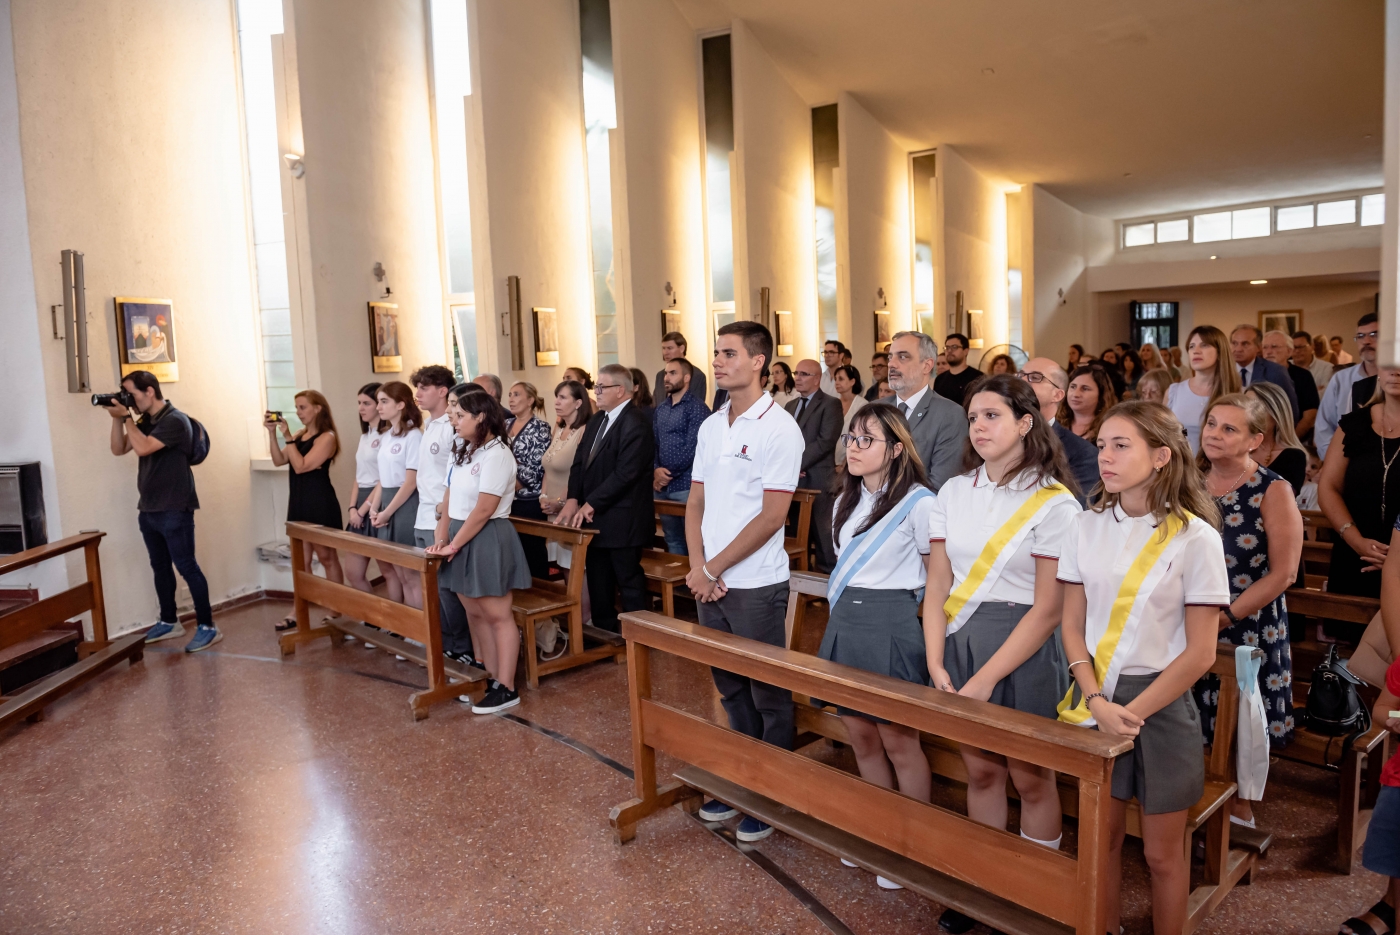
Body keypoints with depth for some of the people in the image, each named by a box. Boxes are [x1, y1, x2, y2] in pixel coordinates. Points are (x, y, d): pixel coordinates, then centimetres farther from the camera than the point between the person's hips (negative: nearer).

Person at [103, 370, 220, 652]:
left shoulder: (175, 420, -14)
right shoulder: (145, 422, 12)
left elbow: (143, 448, -23)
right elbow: (118, 449, 12)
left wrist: (126, 417, -15)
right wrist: (117, 419, 0)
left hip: (174, 510, -9)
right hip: (148, 509, 9)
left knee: (186, 567, -7)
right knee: (160, 567, 15)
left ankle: (208, 627, -2)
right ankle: (169, 622, 26)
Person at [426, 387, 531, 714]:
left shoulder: (496, 455, -16)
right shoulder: (462, 451, 12)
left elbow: (484, 510, -19)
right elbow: (450, 496, 11)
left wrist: (454, 544, -14)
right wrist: (442, 537, 0)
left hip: (487, 540, -9)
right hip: (462, 538, 9)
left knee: (498, 615, -1)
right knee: (475, 613, 14)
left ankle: (506, 688, 7)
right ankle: (490, 677, 25)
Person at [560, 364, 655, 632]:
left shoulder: (636, 424, -16)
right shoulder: (597, 420, 13)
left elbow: (625, 473, -23)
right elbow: (579, 462, 12)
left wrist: (590, 504, -17)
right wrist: (573, 499, -3)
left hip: (621, 520, -9)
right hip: (595, 518, 9)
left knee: (630, 583, 2)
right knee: (598, 584, 17)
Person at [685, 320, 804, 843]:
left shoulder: (778, 428, -11)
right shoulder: (711, 427, 9)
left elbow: (772, 516, -16)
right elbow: (696, 502, 11)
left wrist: (713, 569, -13)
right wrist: (697, 568, -3)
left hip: (756, 585, -7)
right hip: (709, 583, 7)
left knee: (769, 697, 7)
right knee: (731, 690, 19)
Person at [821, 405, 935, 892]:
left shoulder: (917, 502, -11)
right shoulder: (846, 502, 13)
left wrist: (933, 639, -4)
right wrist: (843, 612, 17)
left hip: (891, 627, -7)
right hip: (844, 622, 7)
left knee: (898, 740, 3)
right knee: (861, 735, 14)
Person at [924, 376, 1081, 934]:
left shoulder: (1054, 502, -10)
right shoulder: (954, 492, 4)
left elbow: (1048, 608, -13)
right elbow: (938, 584, 4)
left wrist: (986, 678, -16)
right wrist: (935, 662, -7)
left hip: (1023, 648, -4)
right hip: (959, 640, 4)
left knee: (1030, 776, 9)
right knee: (980, 769, 14)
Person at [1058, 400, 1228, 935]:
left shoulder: (1195, 537, -10)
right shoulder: (1088, 527, 0)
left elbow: (1200, 653, -10)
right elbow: (1072, 626, 3)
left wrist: (1133, 711, -13)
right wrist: (1097, 701, -10)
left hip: (1160, 700, -3)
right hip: (1096, 698, 3)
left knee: (1161, 851, 10)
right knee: (1101, 836, 14)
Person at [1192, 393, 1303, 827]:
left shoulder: (1273, 491, -9)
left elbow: (1283, 572, -11)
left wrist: (1228, 615, -16)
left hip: (1248, 627, -3)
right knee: (1198, 720, 10)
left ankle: (1241, 811, 27)